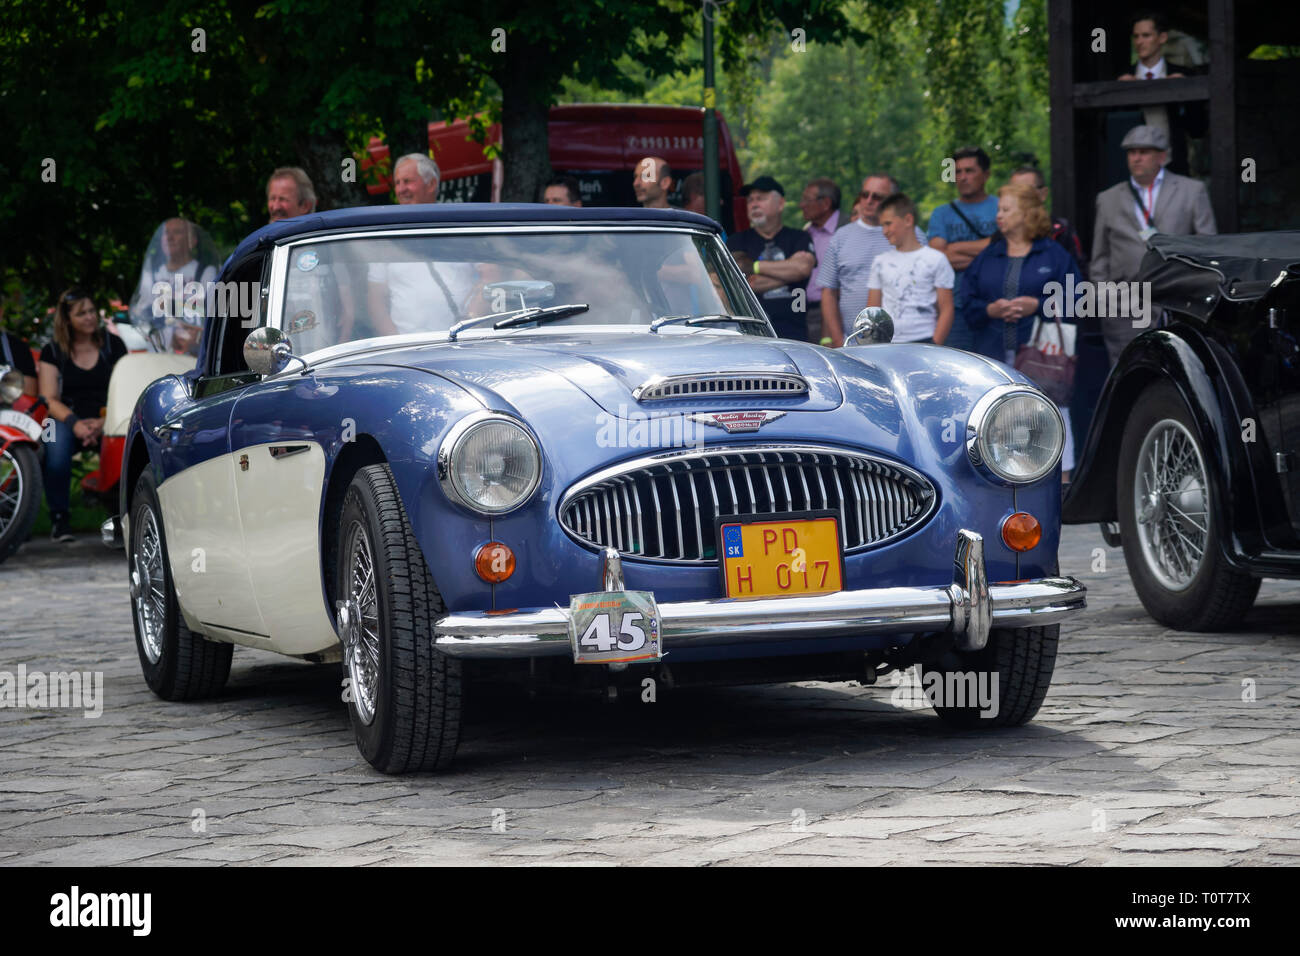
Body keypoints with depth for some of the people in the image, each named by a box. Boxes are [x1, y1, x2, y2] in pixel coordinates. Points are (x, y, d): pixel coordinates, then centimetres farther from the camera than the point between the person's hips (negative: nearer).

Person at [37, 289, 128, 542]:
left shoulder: (112, 344, 11)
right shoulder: (53, 352, 10)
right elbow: (49, 399, 2)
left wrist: (103, 423, -16)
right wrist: (75, 423, -18)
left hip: (108, 419, 0)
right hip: (67, 417, 0)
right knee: (56, 439, -36)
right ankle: (58, 518, -25)